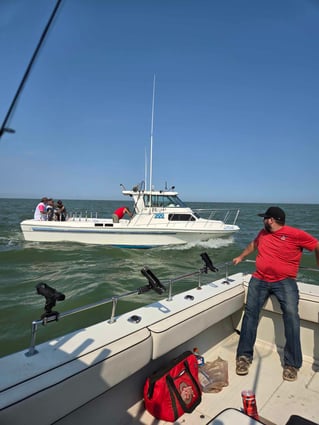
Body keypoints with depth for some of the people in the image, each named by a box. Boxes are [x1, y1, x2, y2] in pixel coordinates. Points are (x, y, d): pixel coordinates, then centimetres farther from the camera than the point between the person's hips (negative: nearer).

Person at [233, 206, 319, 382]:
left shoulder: (296, 234, -6)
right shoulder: (263, 233, 13)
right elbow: (253, 244, 33)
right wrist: (240, 257, 41)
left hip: (284, 281, -4)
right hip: (259, 280, 4)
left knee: (291, 314, -22)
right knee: (250, 312, -9)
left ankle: (291, 363, -9)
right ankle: (244, 356, -1)